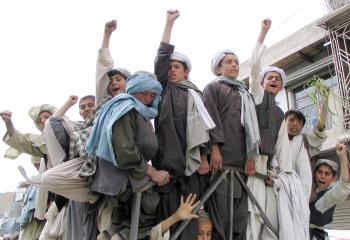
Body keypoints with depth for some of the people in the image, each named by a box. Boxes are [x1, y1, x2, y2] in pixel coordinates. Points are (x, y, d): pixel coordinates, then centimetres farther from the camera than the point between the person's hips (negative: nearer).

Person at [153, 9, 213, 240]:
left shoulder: (195, 96, 17)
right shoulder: (164, 89, 15)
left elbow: (202, 127, 10)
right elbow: (161, 57, 6)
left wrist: (204, 158, -2)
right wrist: (169, 22, 5)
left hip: (191, 159, 1)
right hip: (167, 158, -1)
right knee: (169, 211, -7)